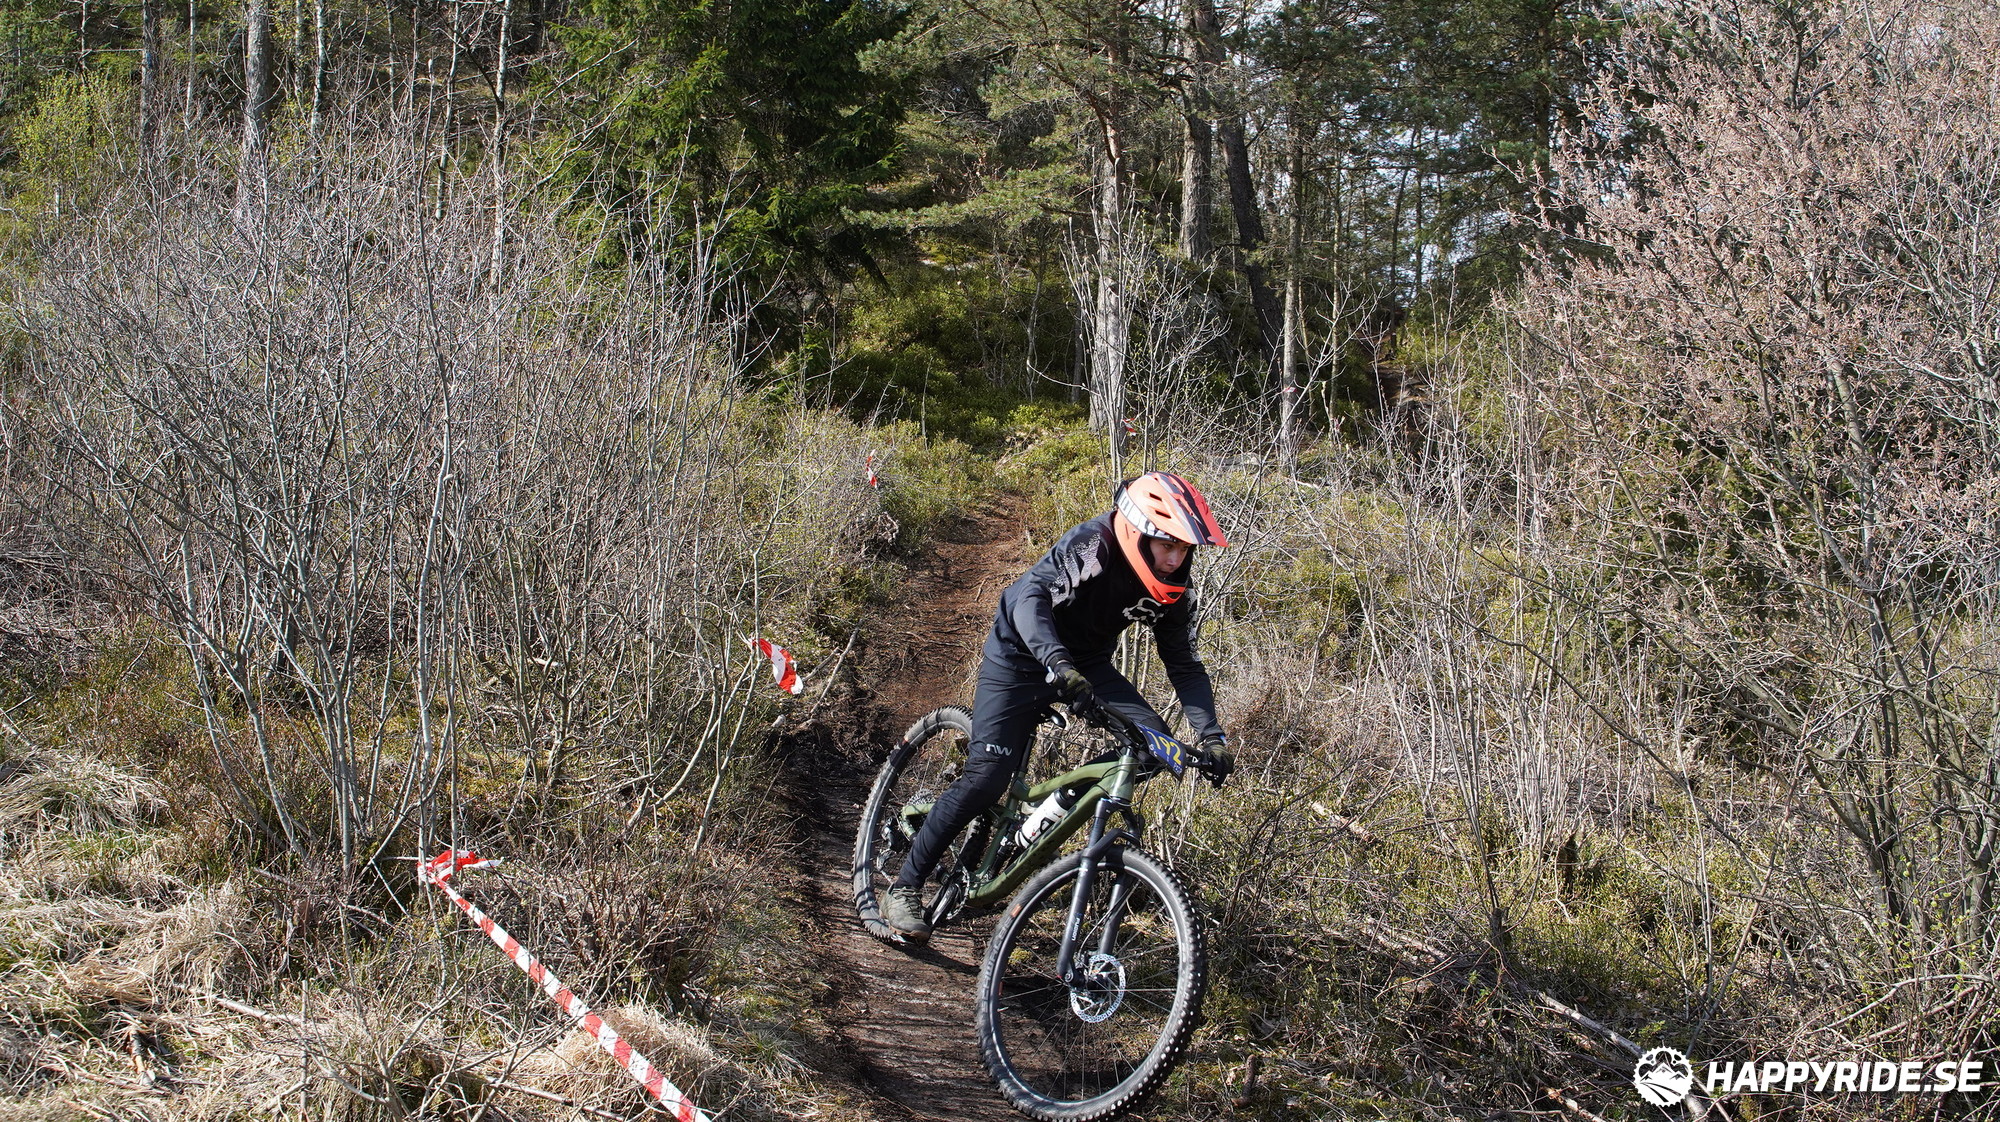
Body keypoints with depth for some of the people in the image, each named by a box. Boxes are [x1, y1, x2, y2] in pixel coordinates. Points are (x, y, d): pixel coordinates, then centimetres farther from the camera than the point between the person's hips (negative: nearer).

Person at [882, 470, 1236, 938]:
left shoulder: (1170, 588, -10)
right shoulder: (1090, 547, -28)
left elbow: (1184, 664, -1)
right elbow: (1030, 595, -42)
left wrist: (1211, 734, -12)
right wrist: (1058, 665, -57)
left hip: (1086, 664, 6)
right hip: (1021, 656, -6)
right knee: (987, 779, -16)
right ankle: (904, 887, -4)